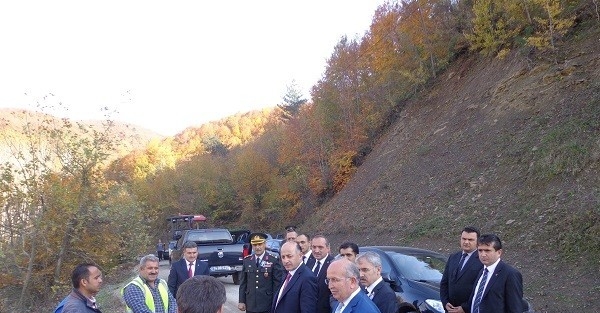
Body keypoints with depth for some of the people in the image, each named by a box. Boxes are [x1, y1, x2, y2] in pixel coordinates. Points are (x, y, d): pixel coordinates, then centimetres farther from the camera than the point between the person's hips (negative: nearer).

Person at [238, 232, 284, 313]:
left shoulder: (274, 259, -6)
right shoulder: (247, 260, 5)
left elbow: (277, 282, -6)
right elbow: (243, 282, 7)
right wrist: (241, 301, 4)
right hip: (250, 305, 3)